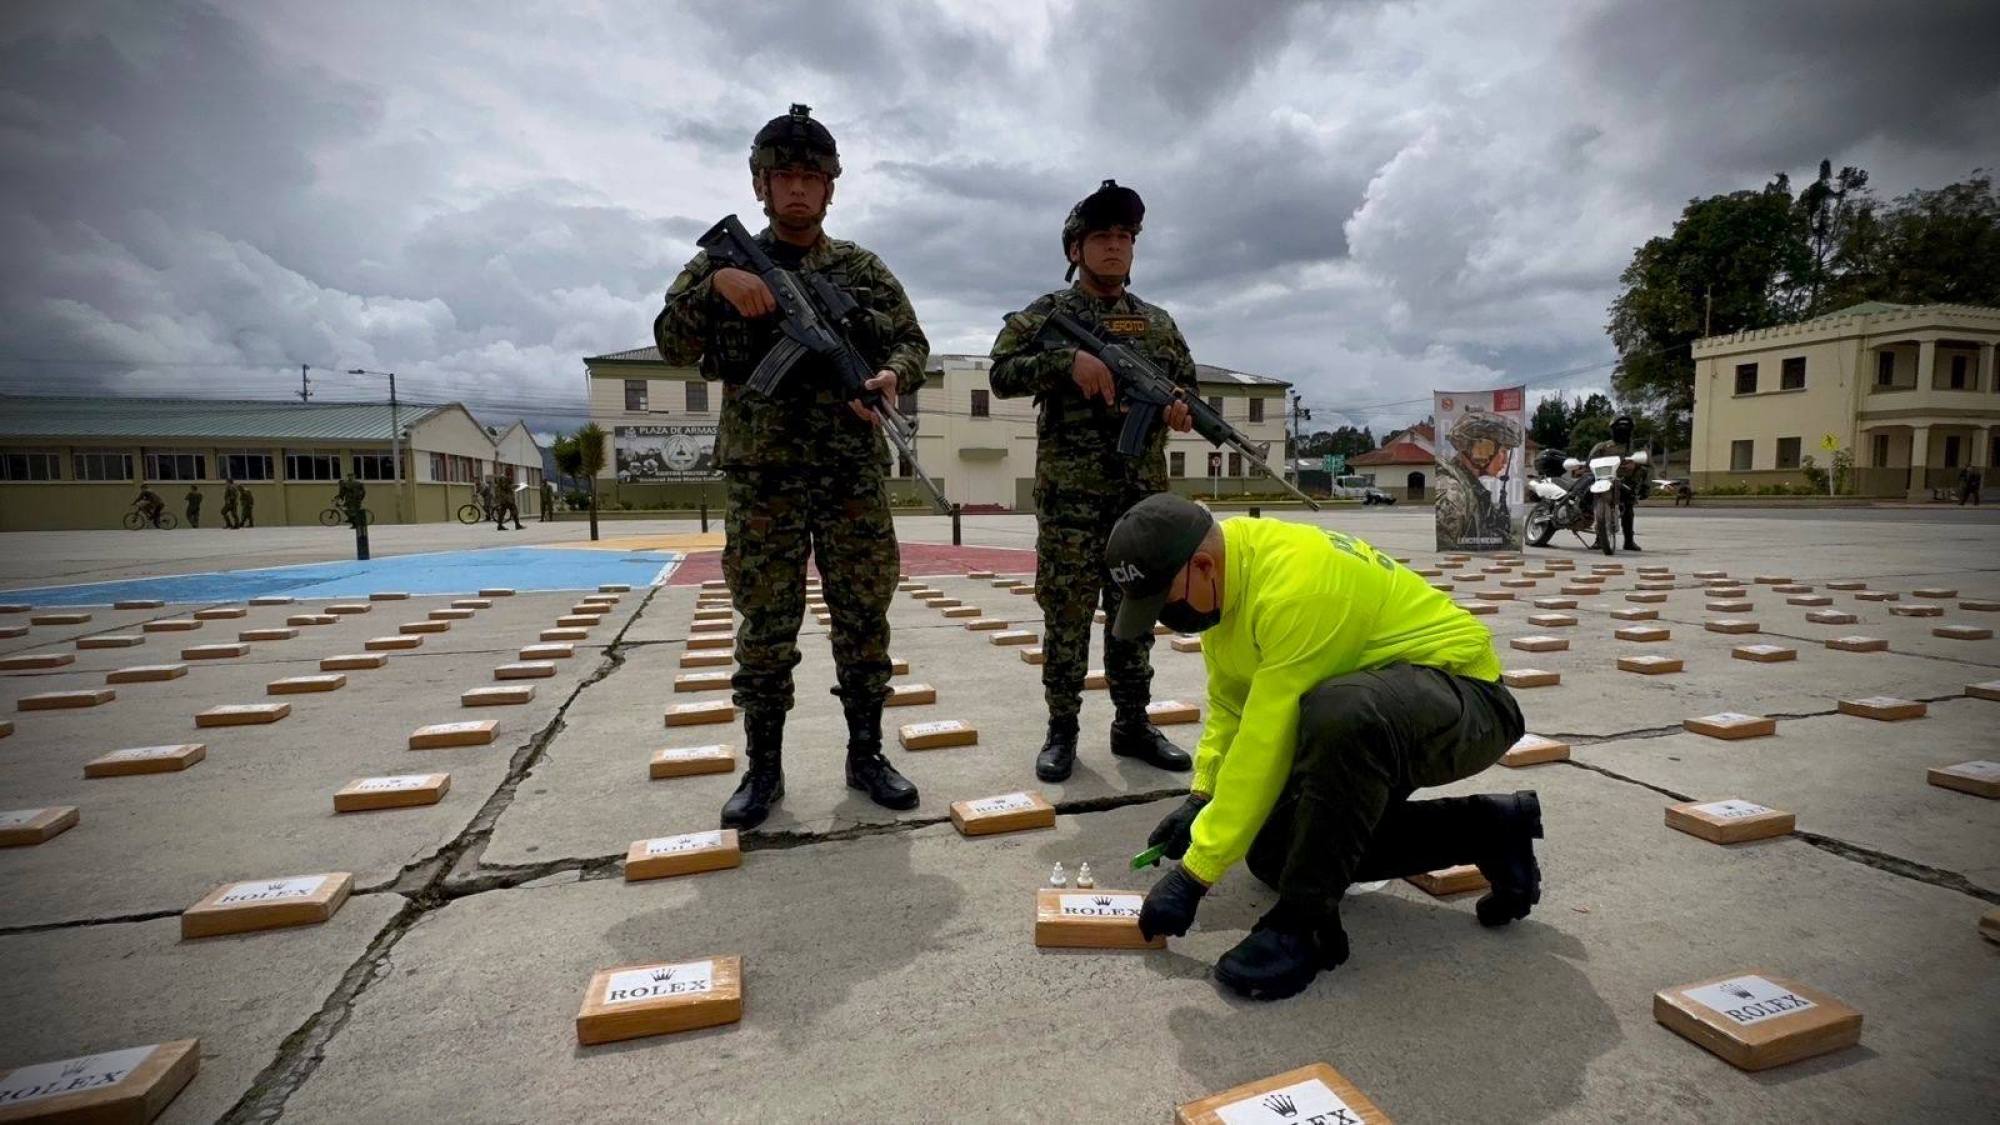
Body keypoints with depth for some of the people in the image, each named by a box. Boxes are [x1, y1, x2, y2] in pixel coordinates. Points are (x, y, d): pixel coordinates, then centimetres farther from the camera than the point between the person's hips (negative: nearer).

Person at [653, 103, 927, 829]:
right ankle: (763, 768, 18)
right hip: (761, 482, -1)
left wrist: (891, 374, -16)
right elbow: (673, 345, -1)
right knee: (765, 630, 5)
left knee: (863, 620, 6)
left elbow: (912, 343, 8)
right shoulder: (723, 264, 9)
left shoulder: (865, 270, 11)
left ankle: (866, 755, 20)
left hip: (855, 480, 1)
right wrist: (714, 284, -19)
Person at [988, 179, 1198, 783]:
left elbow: (1189, 385, 20)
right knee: (1067, 611, 0)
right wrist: (1067, 359, -19)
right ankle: (1061, 729, 13)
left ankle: (1133, 724, 21)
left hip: (1143, 493, 4)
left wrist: (1182, 407, -4)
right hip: (1070, 491, -4)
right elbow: (1002, 374, -5)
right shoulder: (1046, 314, 4)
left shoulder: (1158, 322, 16)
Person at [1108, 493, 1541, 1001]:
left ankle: (1305, 922, -21)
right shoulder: (1224, 576, -5)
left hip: (1464, 695, -9)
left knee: (1341, 713, -42)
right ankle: (1488, 829, 14)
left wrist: (1195, 873, -26)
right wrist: (1202, 798, -3)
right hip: (1365, 710, 9)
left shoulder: (1294, 585, -33)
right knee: (1275, 851, 6)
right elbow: (1229, 702, 6)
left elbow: (1267, 745, -32)